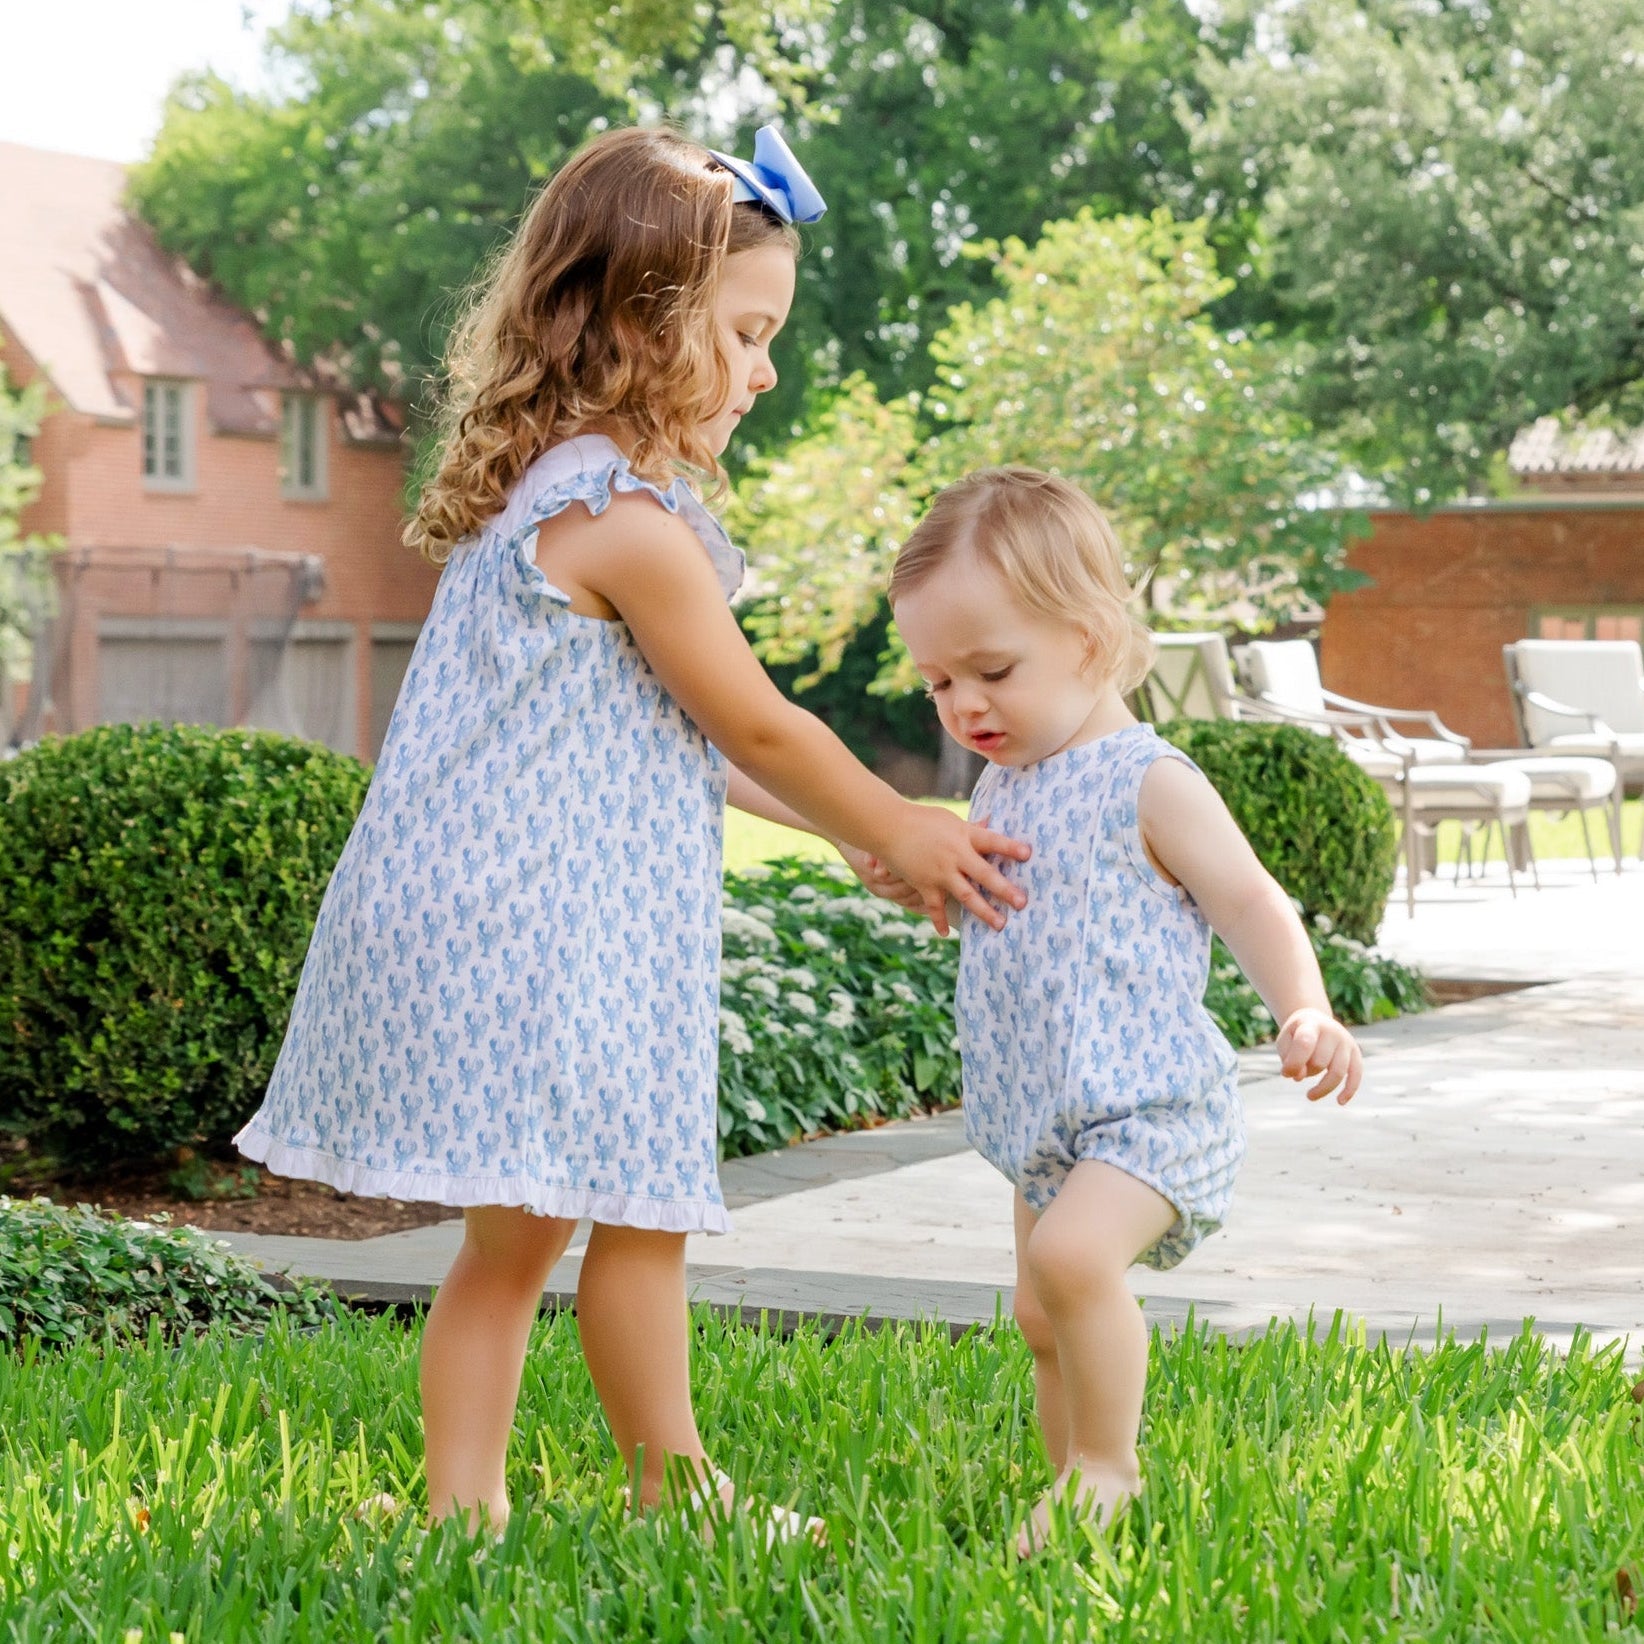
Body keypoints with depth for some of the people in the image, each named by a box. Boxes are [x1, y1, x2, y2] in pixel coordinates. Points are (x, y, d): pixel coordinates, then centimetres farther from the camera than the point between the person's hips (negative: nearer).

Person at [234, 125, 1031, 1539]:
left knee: (515, 1236, 13)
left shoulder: (542, 493, 15)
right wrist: (898, 835, 7)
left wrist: (862, 825, 18)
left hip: (487, 926, 10)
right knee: (641, 1215, 2)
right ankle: (677, 1495, 14)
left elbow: (678, 738, 20)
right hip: (550, 935, -10)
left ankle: (463, 1502, 16)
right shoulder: (631, 525, -17)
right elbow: (755, 730, -8)